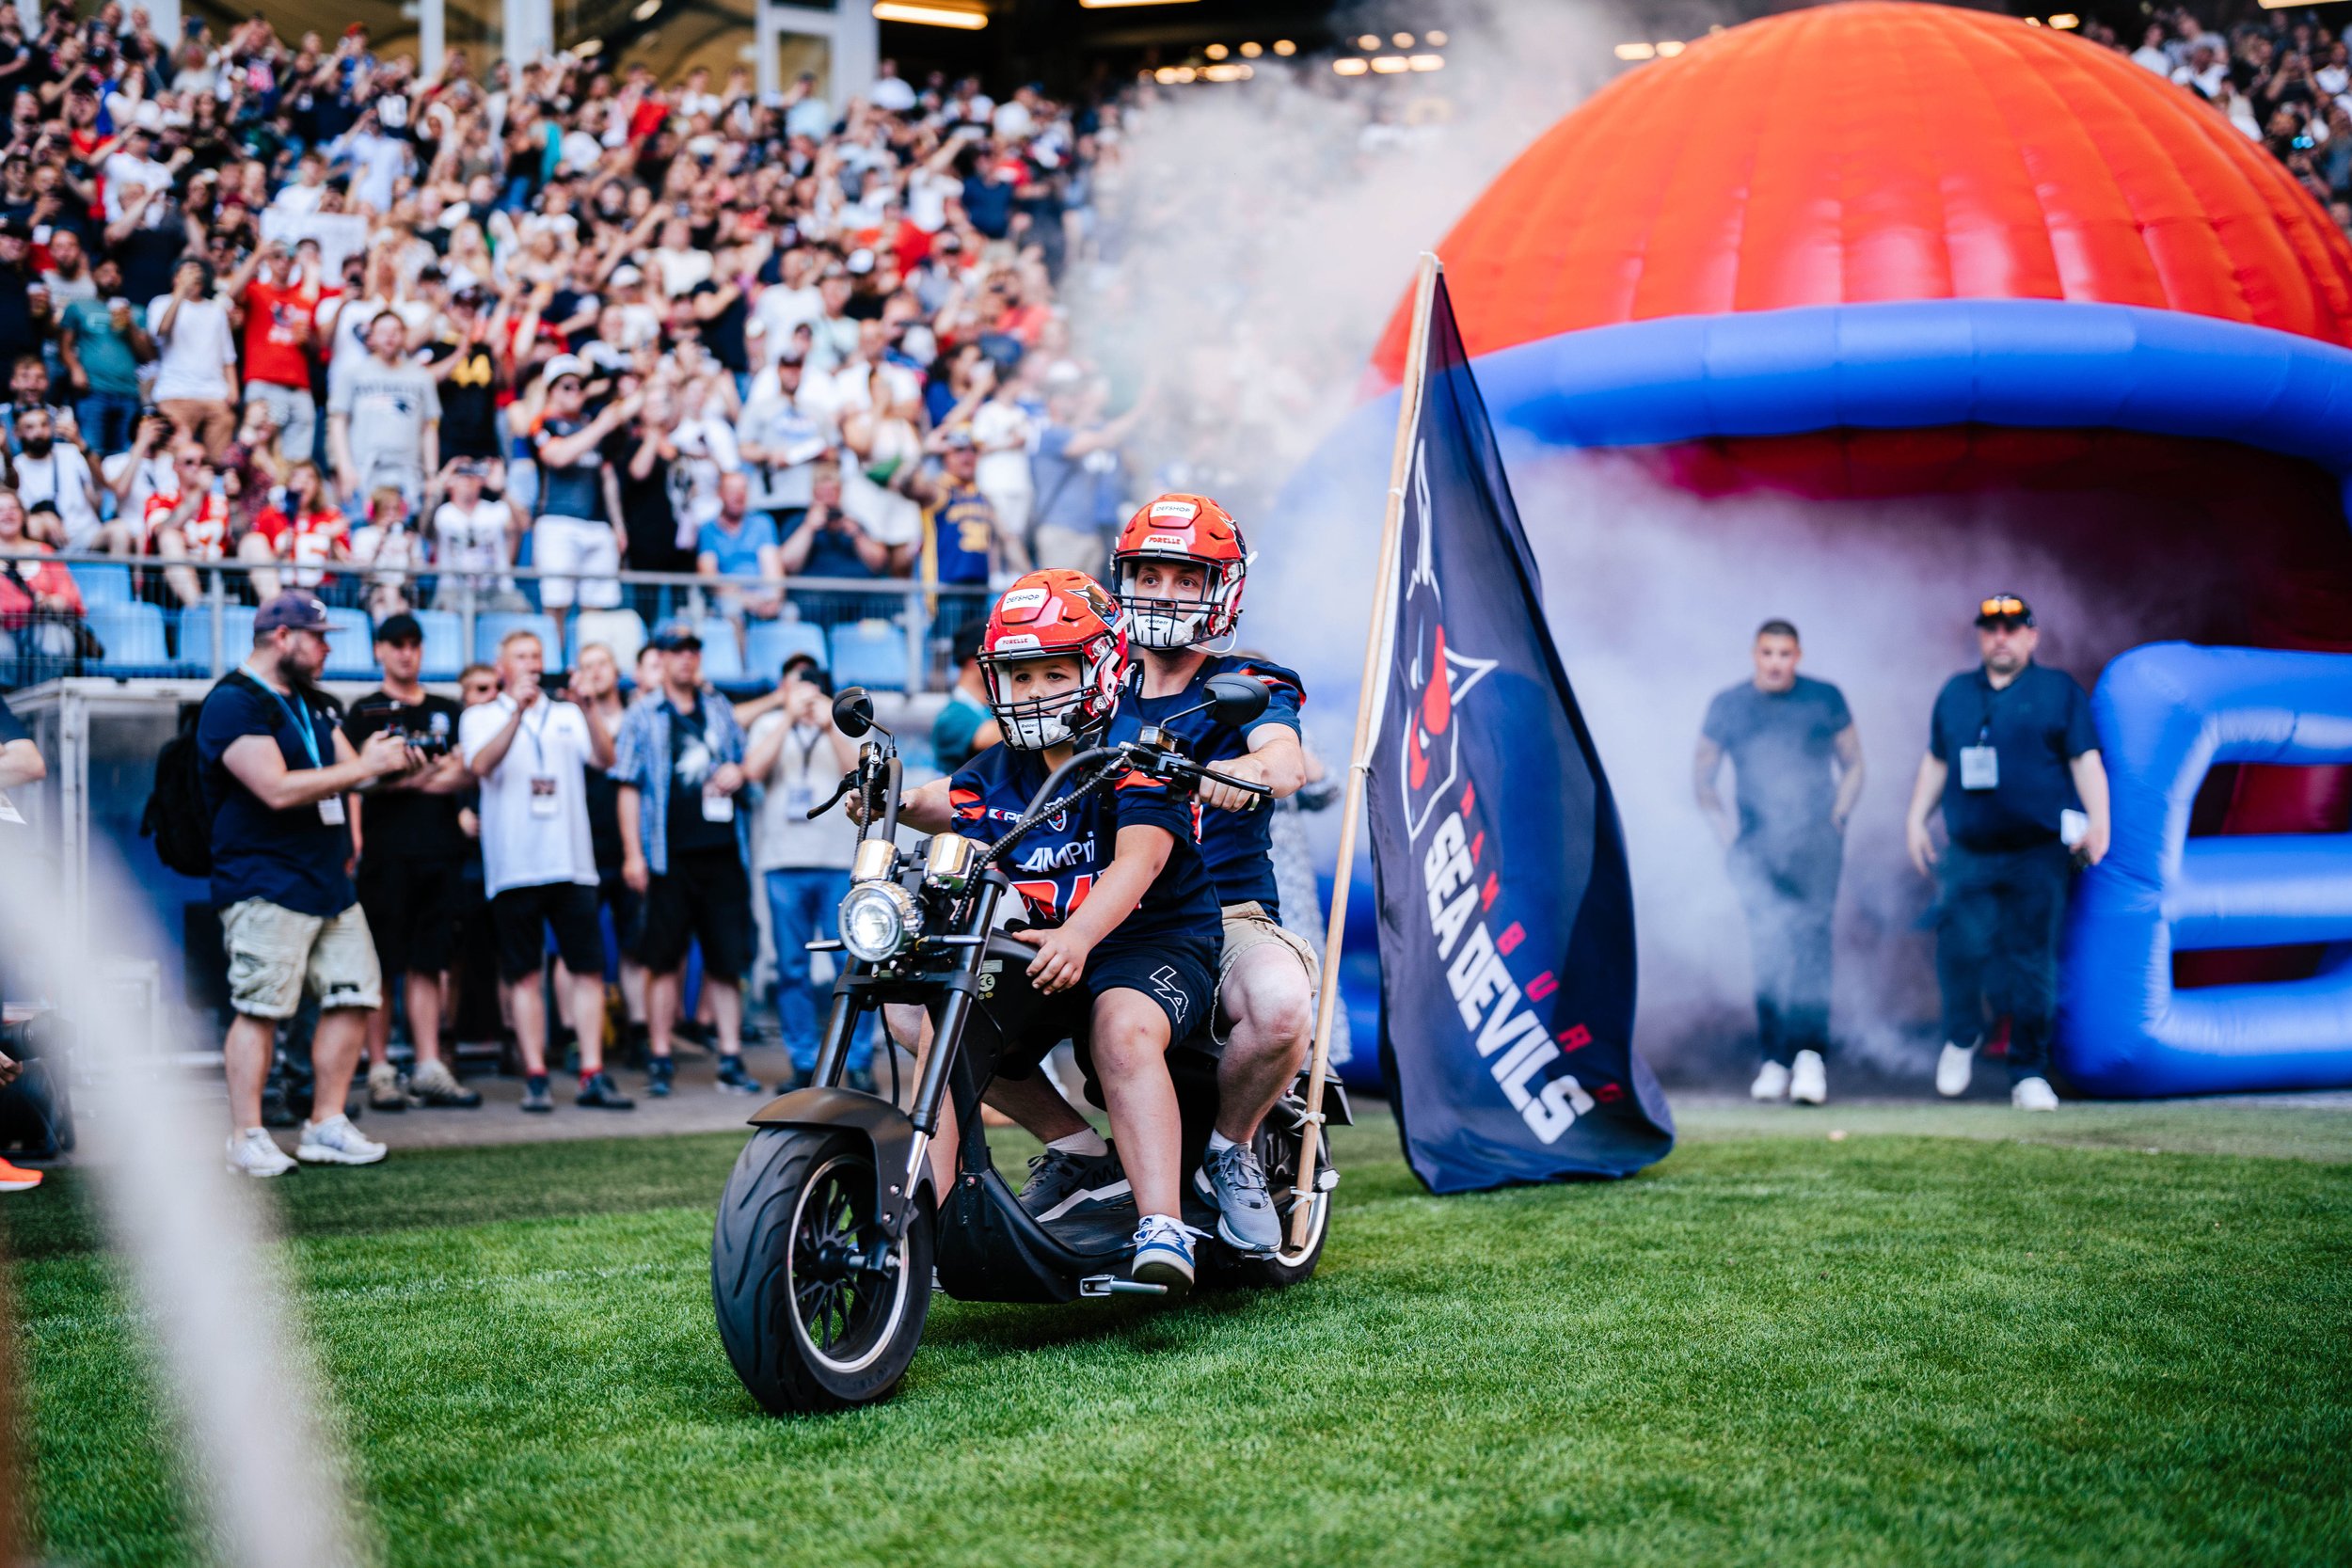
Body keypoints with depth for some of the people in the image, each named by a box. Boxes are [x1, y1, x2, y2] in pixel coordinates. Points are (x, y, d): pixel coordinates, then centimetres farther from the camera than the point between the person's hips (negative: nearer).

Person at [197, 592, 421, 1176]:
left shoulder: (312, 704, 19)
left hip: (330, 882, 9)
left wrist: (389, 759, -6)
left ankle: (326, 1126, 14)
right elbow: (278, 788, -21)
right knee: (260, 1009, -9)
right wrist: (366, 766, -18)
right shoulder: (234, 704, -11)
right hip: (267, 883, -9)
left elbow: (351, 767, 18)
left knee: (355, 997, 6)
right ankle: (246, 1139, -4)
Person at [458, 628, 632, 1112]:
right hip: (514, 867, -2)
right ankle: (535, 1078, 2)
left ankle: (593, 1075, -1)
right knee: (524, 974, -1)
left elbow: (605, 758, -1)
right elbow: (481, 765, -12)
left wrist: (584, 708, -16)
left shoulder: (566, 715, 15)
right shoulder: (481, 718, 8)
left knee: (589, 968, -3)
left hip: (572, 861, 2)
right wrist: (517, 710, -24)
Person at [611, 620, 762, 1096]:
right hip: (668, 856, -3)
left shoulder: (719, 710, 15)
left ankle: (730, 1059, 6)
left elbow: (743, 759, 27)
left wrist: (737, 772, 2)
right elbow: (628, 787, 1)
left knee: (726, 959, 2)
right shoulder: (641, 718, 5)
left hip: (721, 851, 3)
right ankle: (660, 1060, 5)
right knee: (664, 959, -1)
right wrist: (633, 853, -7)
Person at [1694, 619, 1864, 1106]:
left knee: (1809, 936, -17)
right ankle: (1773, 1059, 2)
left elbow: (1853, 765, 16)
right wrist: (1723, 825, 3)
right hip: (1756, 846, 1)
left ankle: (1810, 1053, -25)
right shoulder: (1727, 706, 9)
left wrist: (1837, 818, 2)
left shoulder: (1825, 700, 7)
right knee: (1768, 944, -6)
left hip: (1816, 842, -1)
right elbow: (1702, 774, 17)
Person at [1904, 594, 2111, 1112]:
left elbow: (2086, 761, 2)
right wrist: (1916, 818, 15)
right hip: (1969, 855, 2)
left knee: (2033, 961, -3)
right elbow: (1935, 763, 23)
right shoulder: (1955, 694, 16)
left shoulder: (2059, 691, 6)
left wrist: (2097, 823, -8)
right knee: (1960, 946, -13)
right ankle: (1961, 1037, 14)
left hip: (2039, 855, -2)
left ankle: (2029, 1073, 6)